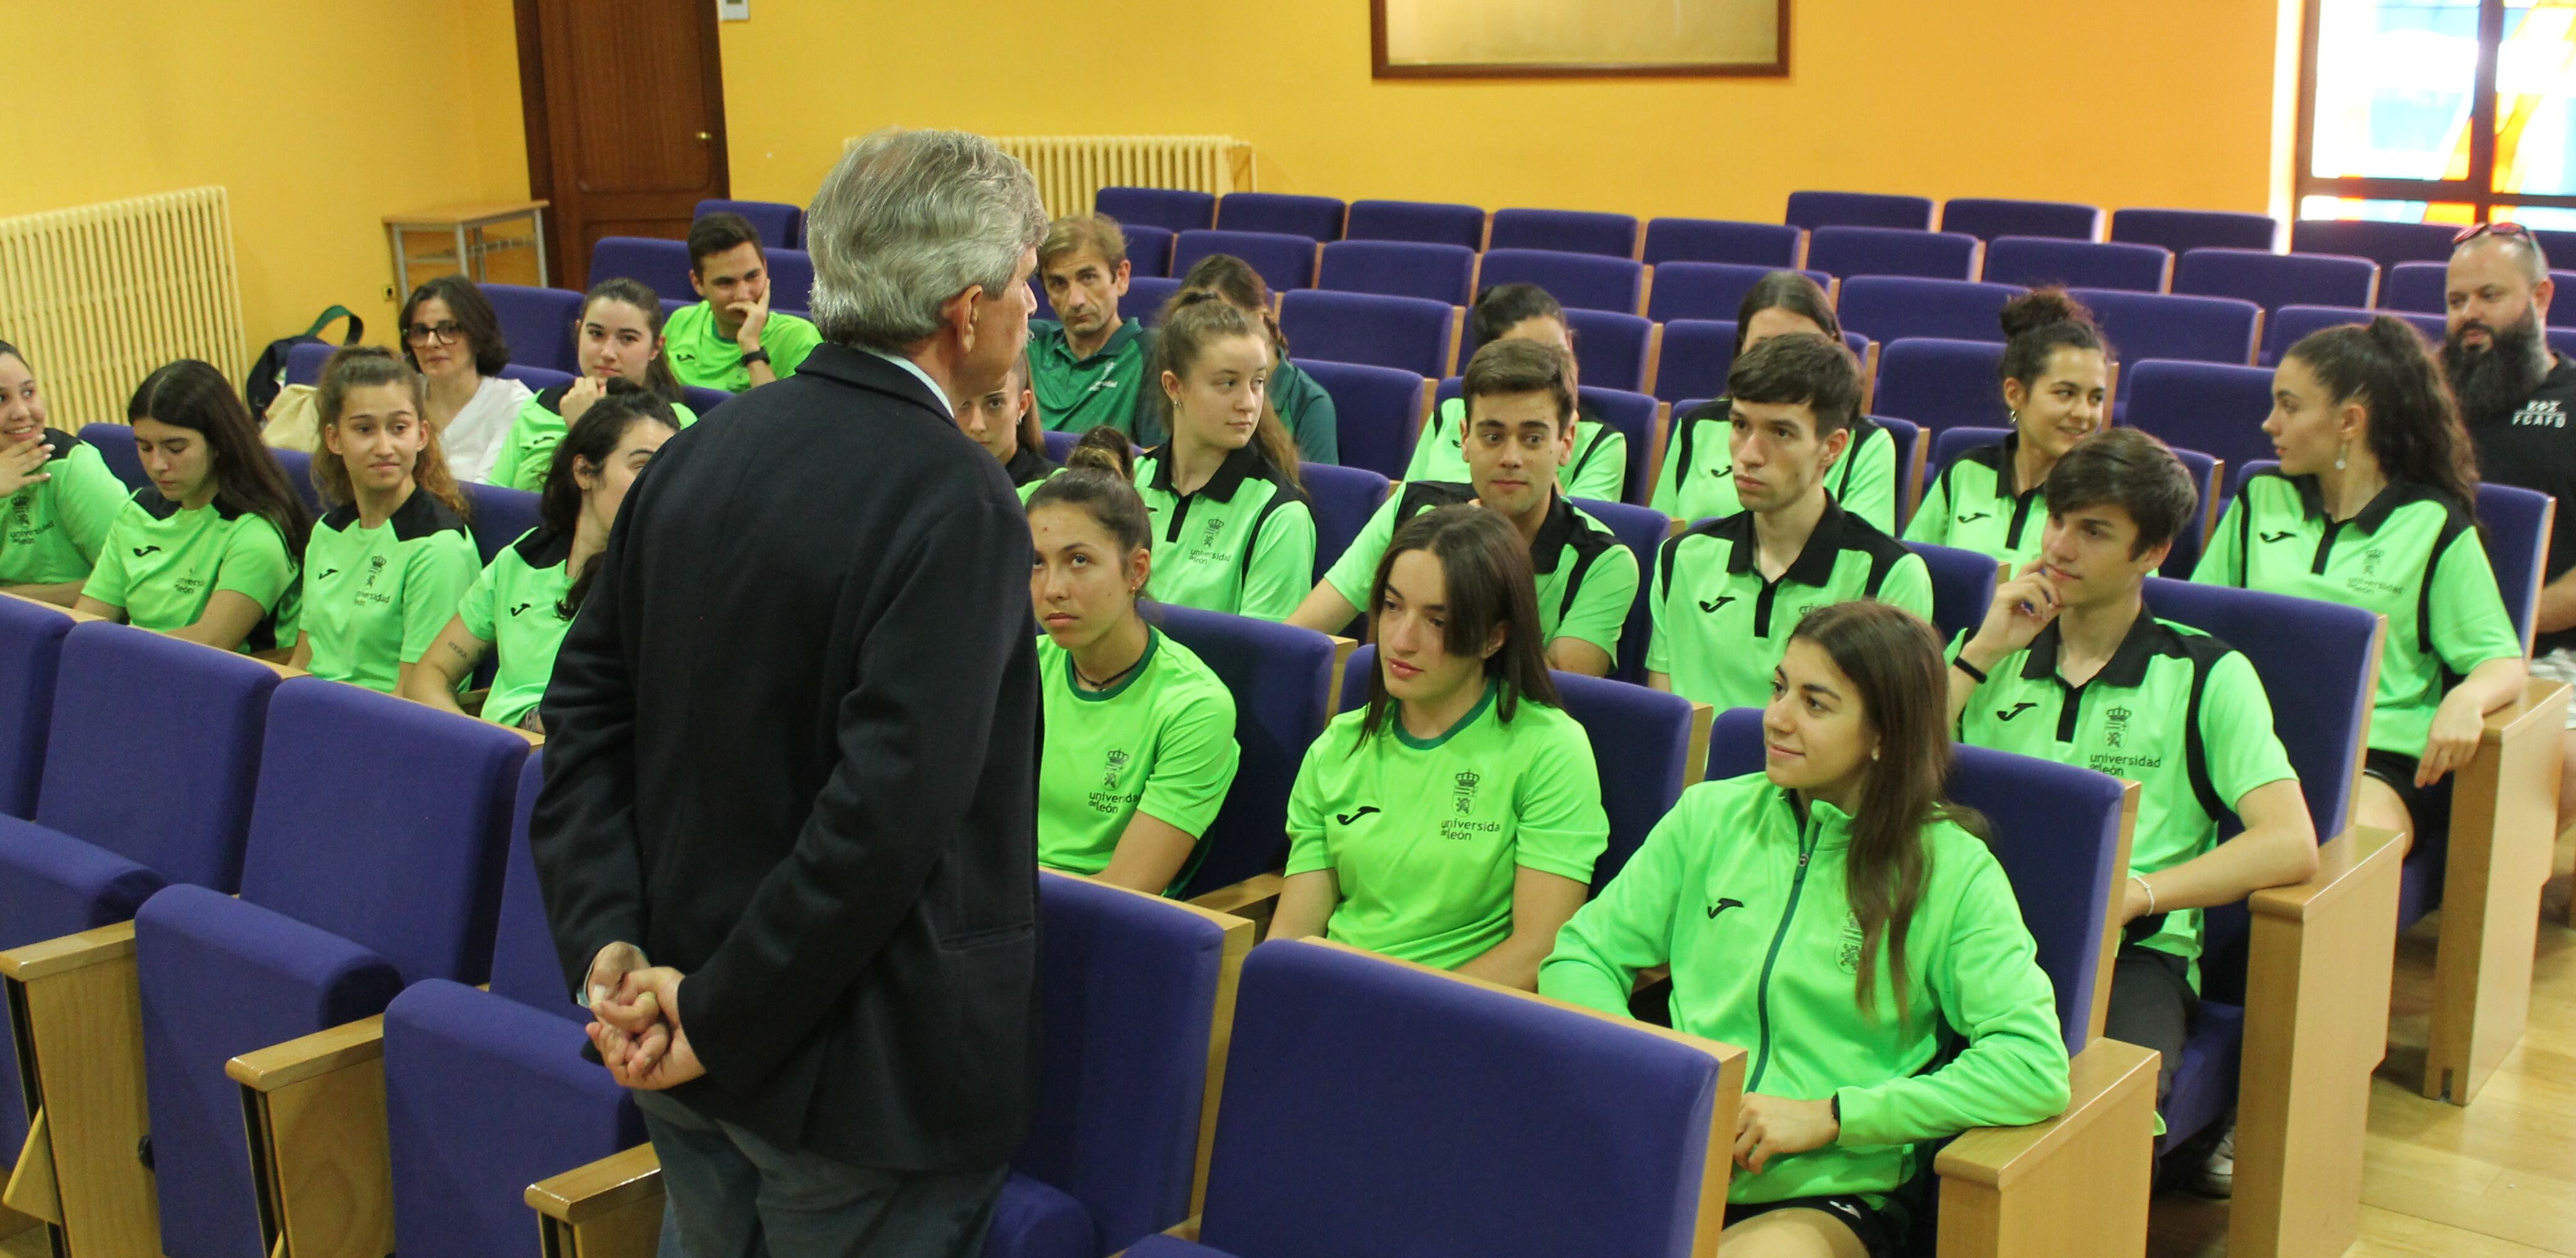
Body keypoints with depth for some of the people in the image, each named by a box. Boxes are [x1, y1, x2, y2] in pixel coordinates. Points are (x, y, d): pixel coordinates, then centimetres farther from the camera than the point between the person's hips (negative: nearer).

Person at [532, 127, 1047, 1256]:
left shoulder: (700, 453, 1)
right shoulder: (958, 506, -21)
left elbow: (586, 709, 1)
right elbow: (888, 814, -27)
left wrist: (606, 947, -4)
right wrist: (719, 1023, -18)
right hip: (866, 1076, -7)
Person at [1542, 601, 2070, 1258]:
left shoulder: (1952, 872, -1)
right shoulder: (1710, 816, 11)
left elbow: (2037, 1067, -11)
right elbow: (1581, 955, 13)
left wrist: (1828, 1116, -14)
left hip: (1828, 1196, -3)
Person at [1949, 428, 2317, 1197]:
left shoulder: (2205, 673, 9)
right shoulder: (1993, 649, 21)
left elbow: (2290, 845, -4)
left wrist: (2134, 894, -15)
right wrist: (1983, 651, 4)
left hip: (2133, 950, -2)